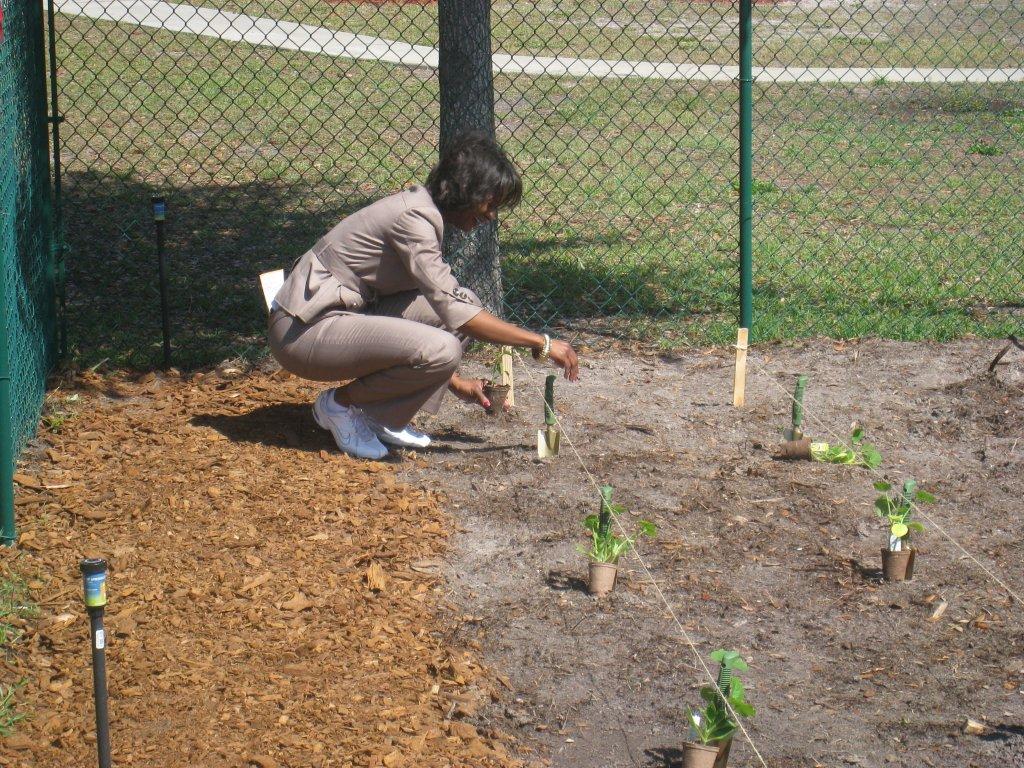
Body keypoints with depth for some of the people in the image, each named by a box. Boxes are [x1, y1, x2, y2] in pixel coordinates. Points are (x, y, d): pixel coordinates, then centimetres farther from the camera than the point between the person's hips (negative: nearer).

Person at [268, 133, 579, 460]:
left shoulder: (423, 211, 11)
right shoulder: (413, 218, -19)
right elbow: (454, 312, -24)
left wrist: (458, 382, 10)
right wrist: (542, 343, -19)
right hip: (303, 331, -10)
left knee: (466, 301, 1)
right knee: (442, 350, -27)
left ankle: (383, 417, 6)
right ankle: (341, 404, -4)